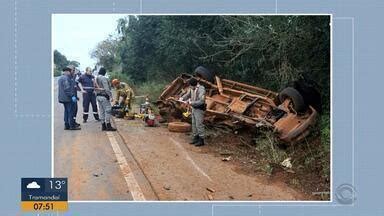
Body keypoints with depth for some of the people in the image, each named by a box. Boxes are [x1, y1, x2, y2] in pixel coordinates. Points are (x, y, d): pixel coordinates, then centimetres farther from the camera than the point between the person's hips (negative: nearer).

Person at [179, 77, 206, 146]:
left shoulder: (201, 89, -22)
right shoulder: (192, 88, 2)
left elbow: (201, 101, -29)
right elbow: (187, 95, 16)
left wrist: (191, 103, -27)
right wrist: (182, 98, -4)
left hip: (200, 109, -8)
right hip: (194, 108, 9)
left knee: (199, 125, -4)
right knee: (194, 124, 14)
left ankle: (201, 140, 5)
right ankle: (195, 139, 24)